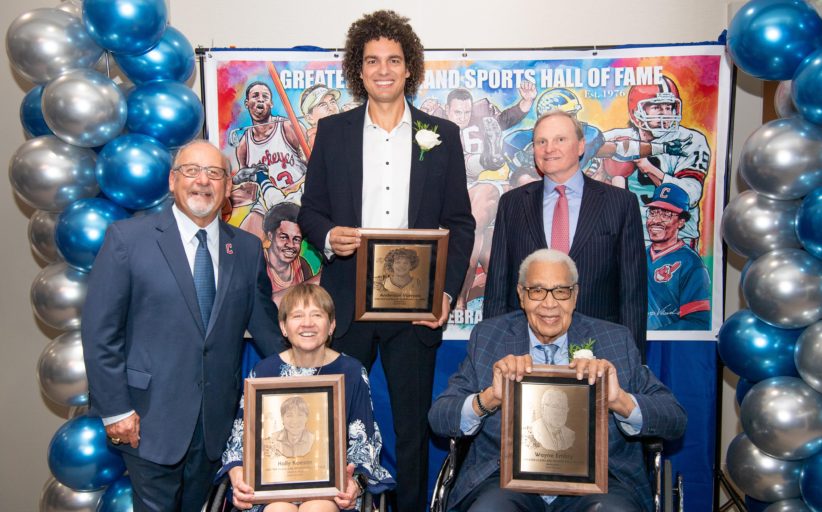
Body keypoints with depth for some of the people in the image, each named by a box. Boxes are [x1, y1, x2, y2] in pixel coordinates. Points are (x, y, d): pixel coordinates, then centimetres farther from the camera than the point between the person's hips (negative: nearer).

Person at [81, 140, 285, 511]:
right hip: (150, 417, -3)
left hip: (216, 420, 3)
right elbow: (100, 331, -7)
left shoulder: (248, 248, 4)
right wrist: (114, 409, -9)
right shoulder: (127, 238, -6)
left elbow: (264, 325, 11)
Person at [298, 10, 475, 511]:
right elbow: (311, 208, 10)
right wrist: (327, 235, -13)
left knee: (413, 424, 10)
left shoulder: (443, 135, 5)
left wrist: (447, 291, -7)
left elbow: (460, 222, 5)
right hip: (346, 301, 1)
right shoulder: (332, 130, 7)